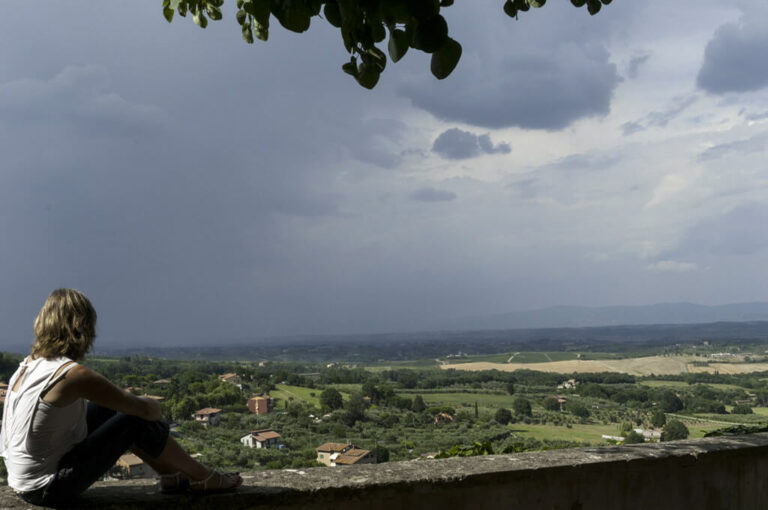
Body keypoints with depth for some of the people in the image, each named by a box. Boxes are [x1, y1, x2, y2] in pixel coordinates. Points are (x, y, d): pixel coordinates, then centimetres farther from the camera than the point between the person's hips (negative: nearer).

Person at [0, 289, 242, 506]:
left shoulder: (30, 364, 3)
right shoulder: (74, 375, -23)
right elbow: (145, 410, -14)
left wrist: (131, 400, 21)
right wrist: (155, 407, 8)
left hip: (24, 483, 9)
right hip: (48, 489, -9)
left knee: (110, 407, 14)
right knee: (137, 419, -5)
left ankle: (172, 473, 23)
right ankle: (202, 478, 13)